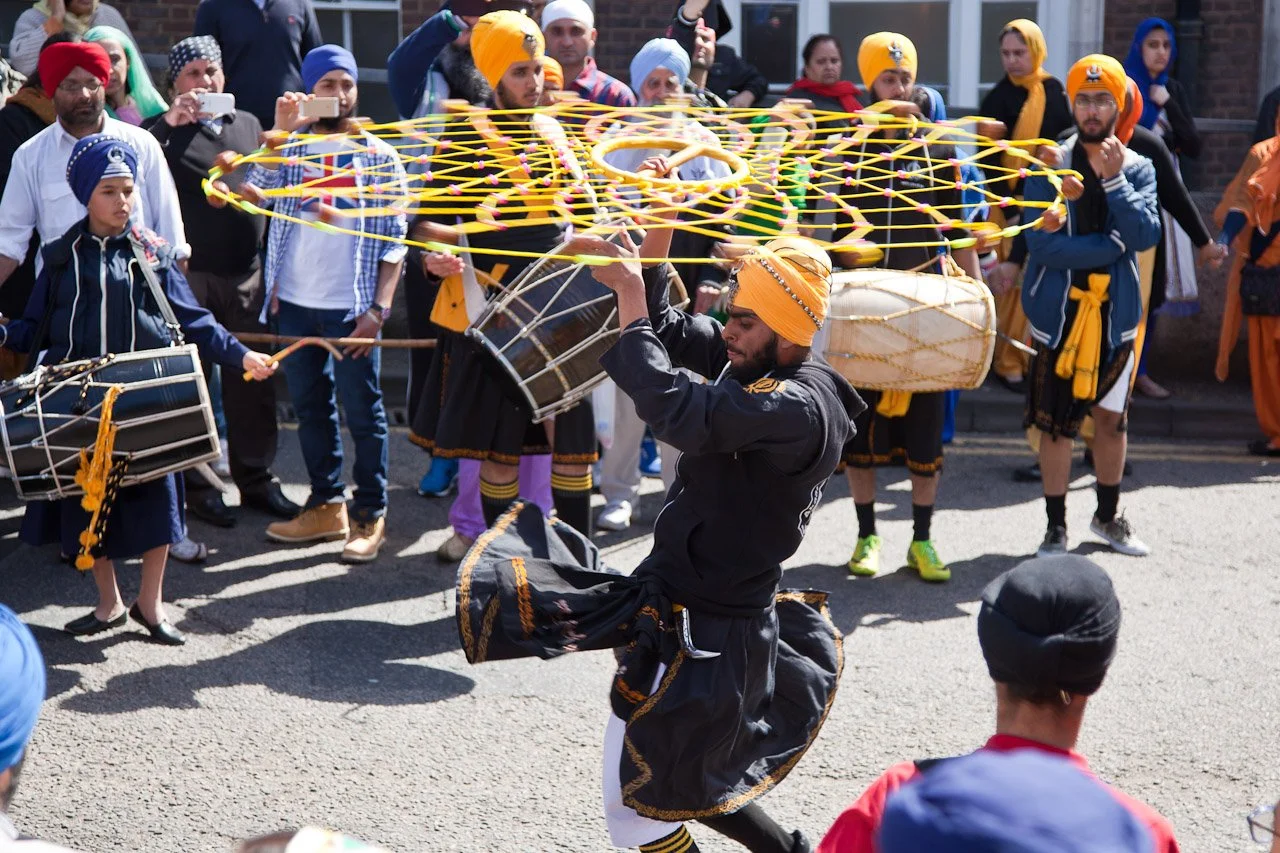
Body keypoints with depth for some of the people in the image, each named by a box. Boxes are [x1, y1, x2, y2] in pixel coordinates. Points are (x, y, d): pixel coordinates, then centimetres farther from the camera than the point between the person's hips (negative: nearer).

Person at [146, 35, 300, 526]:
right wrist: (168, 123, -24)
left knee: (253, 381, 8)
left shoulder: (248, 125, 13)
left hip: (247, 275, 4)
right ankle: (197, 486, 13)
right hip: (189, 277, -4)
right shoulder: (166, 131, -1)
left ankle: (256, 479, 19)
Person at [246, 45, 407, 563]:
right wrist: (280, 132, -16)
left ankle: (370, 516, 10)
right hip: (295, 302, 4)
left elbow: (393, 241, -2)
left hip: (351, 306, -4)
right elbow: (254, 188, -9)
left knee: (362, 412, 1)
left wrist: (378, 309, -11)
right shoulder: (290, 147, 9)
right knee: (310, 407, 12)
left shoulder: (378, 156, 1)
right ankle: (326, 506, 24)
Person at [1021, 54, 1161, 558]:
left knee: (1111, 415, 15)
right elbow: (1043, 244, -17)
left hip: (1116, 312, 3)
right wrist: (1113, 243, -13)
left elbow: (1145, 235, -12)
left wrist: (1112, 179, -19)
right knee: (1057, 422, 2)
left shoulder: (1137, 168, 2)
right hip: (1059, 311, -3)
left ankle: (1107, 516, 32)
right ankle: (1056, 527, 14)